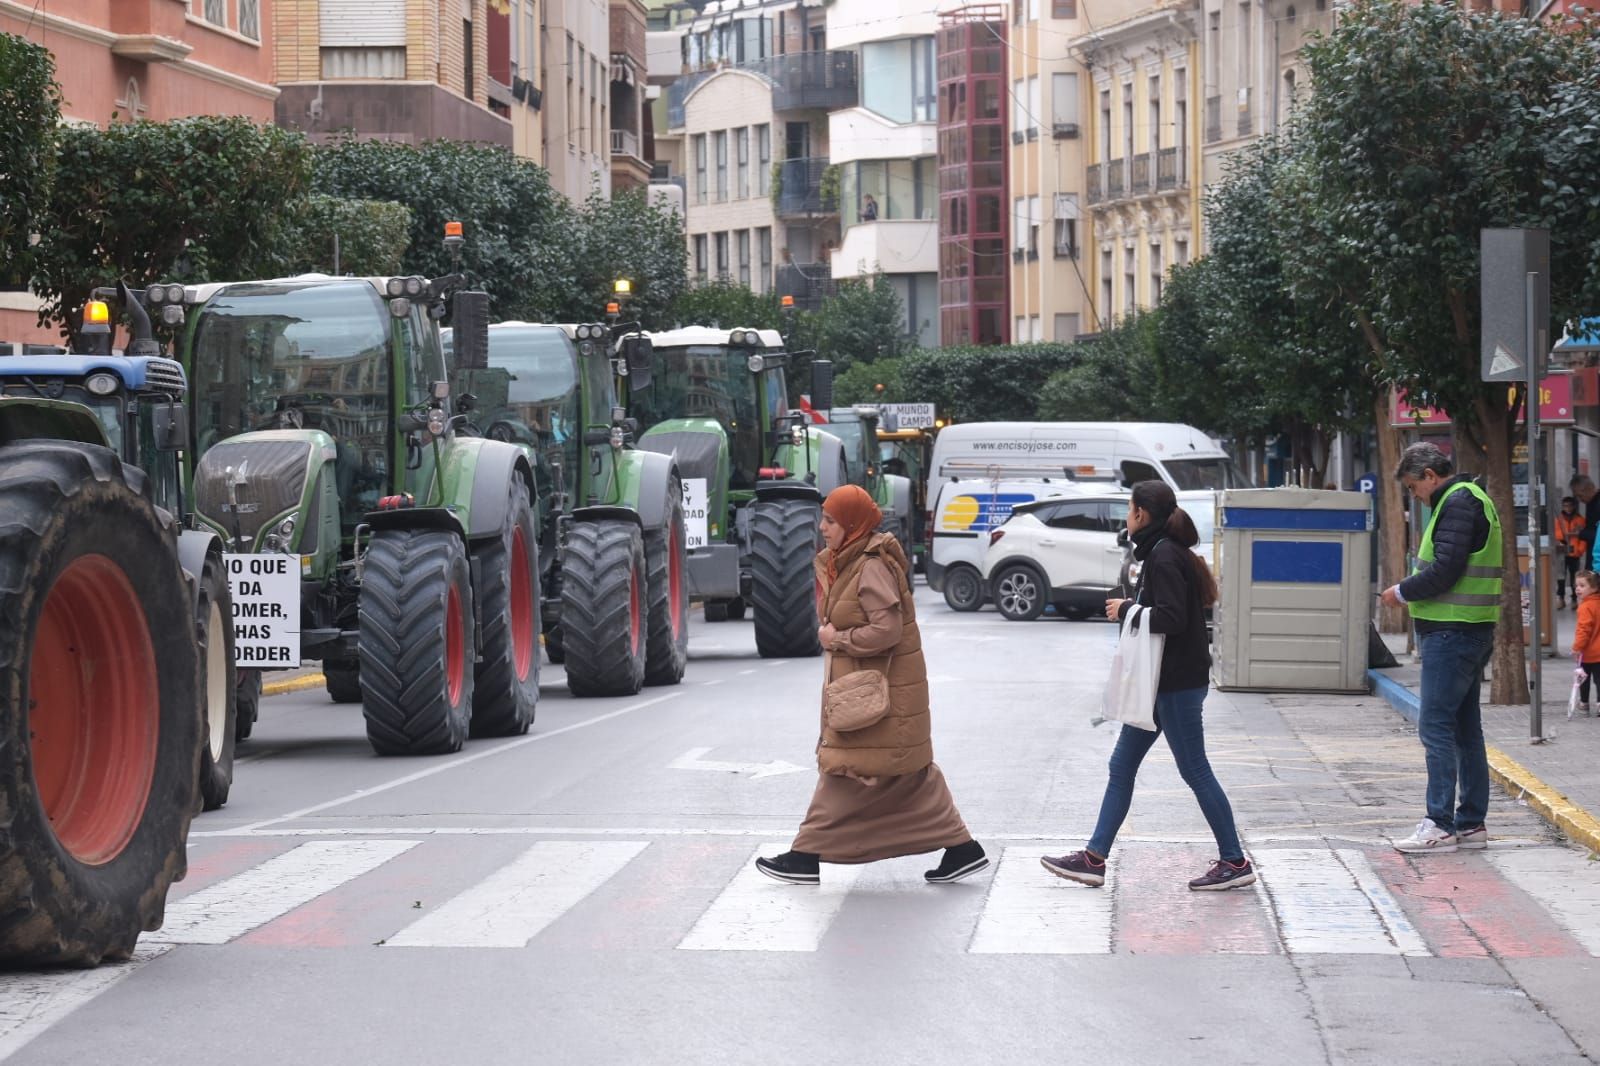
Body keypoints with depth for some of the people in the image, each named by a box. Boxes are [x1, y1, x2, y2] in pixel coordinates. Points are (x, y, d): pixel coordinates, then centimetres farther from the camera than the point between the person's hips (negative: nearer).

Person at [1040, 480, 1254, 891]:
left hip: (1177, 683, -11)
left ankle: (1235, 862, 5)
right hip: (1161, 683, 11)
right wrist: (1131, 607, 8)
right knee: (1121, 766, 10)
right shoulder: (1163, 552, 14)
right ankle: (1094, 858, 13)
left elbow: (1172, 617, -26)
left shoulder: (1164, 557, -17)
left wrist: (1125, 610, -15)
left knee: (1195, 771, -3)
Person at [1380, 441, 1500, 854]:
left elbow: (1445, 570, -21)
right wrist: (1413, 595, 11)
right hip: (1471, 633, 11)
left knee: (1435, 727, -8)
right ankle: (1471, 822, 17)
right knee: (1465, 728, 13)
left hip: (1451, 634, -11)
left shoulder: (1458, 503, -13)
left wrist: (1402, 592, -7)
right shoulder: (1471, 500, 19)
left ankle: (1440, 824, -8)